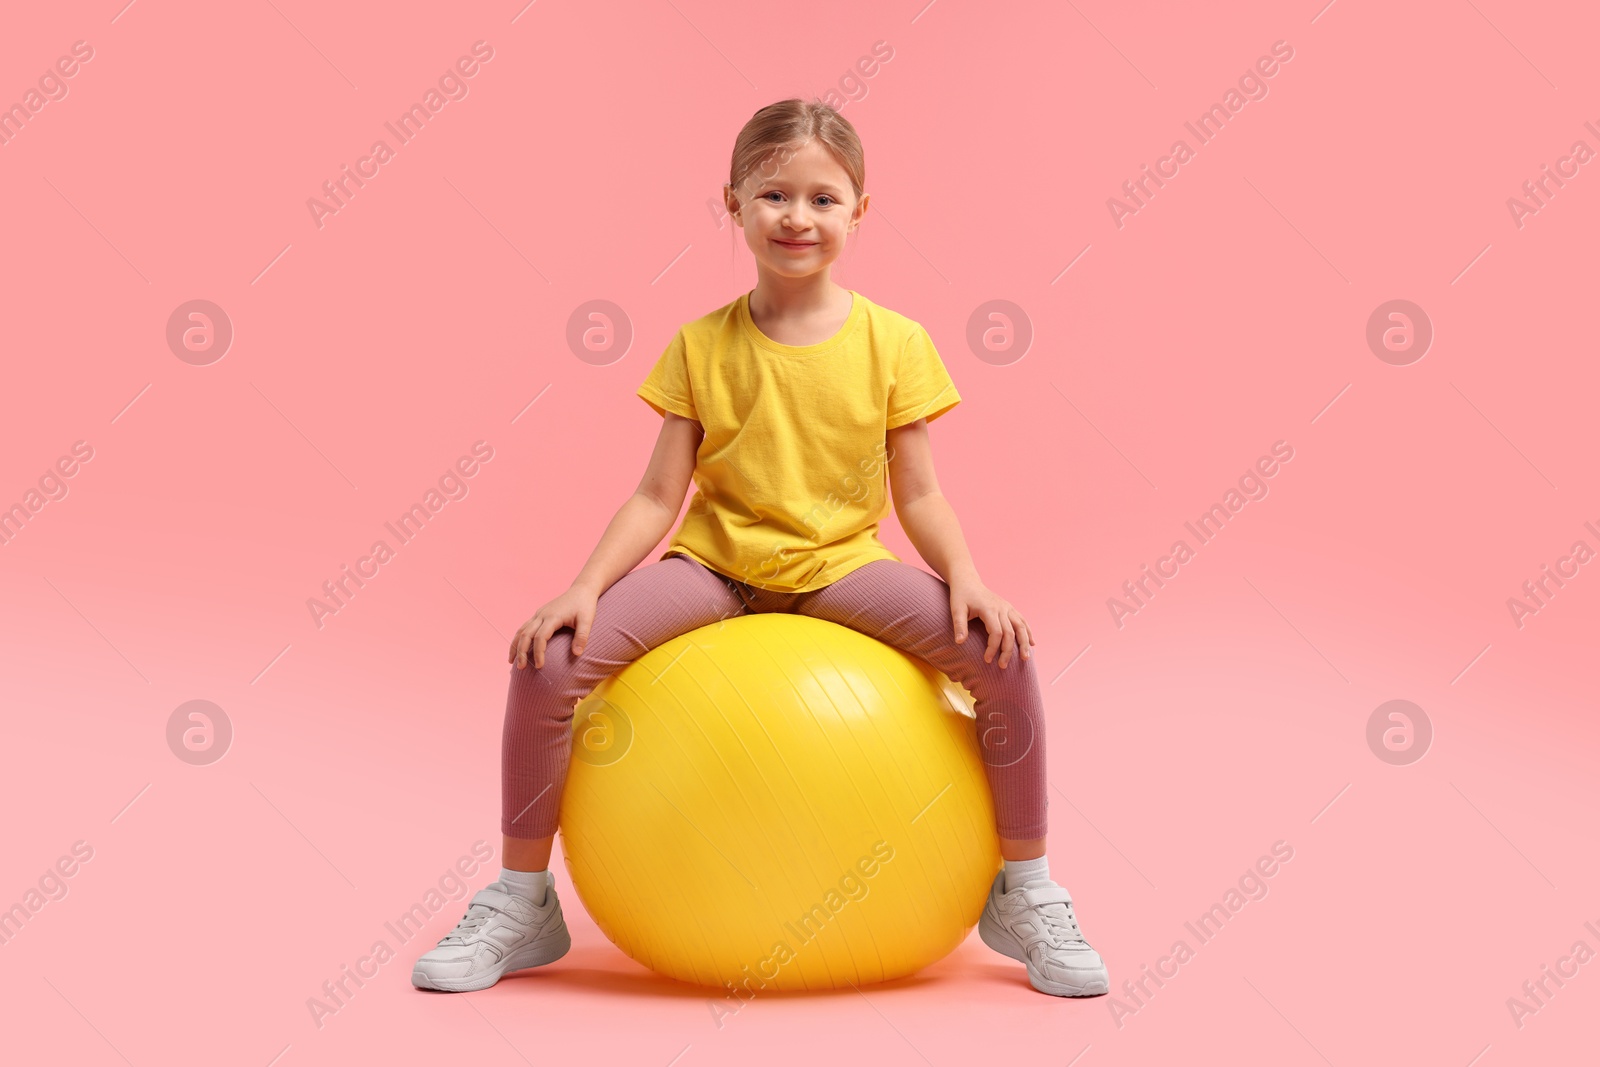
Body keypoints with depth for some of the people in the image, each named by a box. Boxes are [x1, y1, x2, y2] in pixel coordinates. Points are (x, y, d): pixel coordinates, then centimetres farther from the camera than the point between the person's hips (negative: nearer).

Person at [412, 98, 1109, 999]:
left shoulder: (893, 342, -1)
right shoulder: (702, 345, 0)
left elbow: (919, 495, 0)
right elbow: (659, 497, -1)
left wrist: (968, 580, -18)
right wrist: (585, 586, -14)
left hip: (842, 563, 0)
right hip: (714, 563, 1)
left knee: (1002, 652, -25)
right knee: (548, 660, -21)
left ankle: (1025, 893, -1)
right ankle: (522, 905, 1)